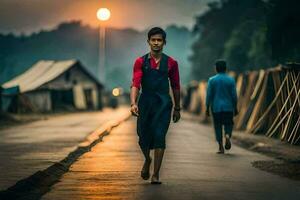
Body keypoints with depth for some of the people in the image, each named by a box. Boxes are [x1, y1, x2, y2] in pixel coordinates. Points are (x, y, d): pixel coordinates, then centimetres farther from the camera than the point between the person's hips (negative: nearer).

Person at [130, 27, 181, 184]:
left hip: (163, 103, -1)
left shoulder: (171, 63, 5)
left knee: (159, 136, -11)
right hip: (145, 102, 1)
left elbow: (175, 87, 13)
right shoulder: (140, 62, 2)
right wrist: (133, 103, -23)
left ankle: (156, 174, -7)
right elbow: (135, 84, -9)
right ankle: (147, 160, 38)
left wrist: (177, 109, 15)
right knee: (144, 137, 5)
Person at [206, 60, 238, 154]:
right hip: (228, 107, 0)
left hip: (216, 108, 0)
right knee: (228, 124, 14)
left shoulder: (211, 80, -3)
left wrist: (207, 108, 3)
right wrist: (235, 108, 7)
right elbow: (234, 96, -2)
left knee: (218, 126, 8)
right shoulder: (231, 80, -2)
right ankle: (227, 136, -17)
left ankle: (221, 147, 3)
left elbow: (209, 95, -4)